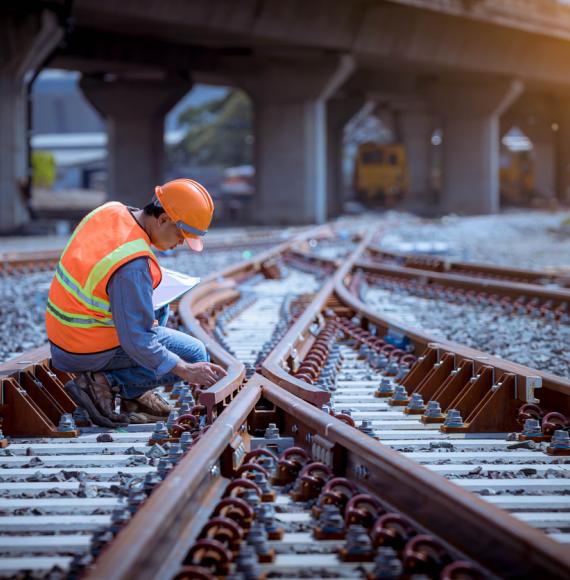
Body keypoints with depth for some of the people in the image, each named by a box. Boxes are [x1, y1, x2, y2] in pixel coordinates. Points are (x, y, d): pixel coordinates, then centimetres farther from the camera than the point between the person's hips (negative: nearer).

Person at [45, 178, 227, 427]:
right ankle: (104, 383, -4)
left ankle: (134, 396, 17)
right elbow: (137, 342, -26)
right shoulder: (134, 265, -29)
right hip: (91, 351, -9)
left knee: (159, 312, 29)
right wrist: (186, 371, -21)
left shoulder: (108, 210, -4)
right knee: (195, 353, 0)